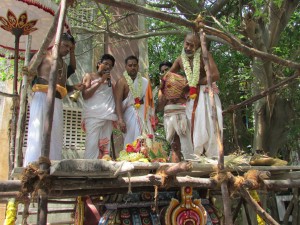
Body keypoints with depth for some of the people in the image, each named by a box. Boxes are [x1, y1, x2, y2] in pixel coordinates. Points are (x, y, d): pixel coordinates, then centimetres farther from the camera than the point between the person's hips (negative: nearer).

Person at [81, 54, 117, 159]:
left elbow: (115, 97, 22)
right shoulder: (89, 76, 14)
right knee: (92, 144, -15)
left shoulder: (110, 79, 25)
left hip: (108, 116, 4)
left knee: (105, 145, -4)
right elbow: (85, 95, -1)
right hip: (93, 115, -4)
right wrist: (100, 81, -3)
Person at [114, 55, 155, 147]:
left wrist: (152, 118, 7)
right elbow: (118, 102, -11)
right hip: (130, 115, -4)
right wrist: (120, 119, -22)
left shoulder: (145, 82, 12)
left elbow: (149, 101, 13)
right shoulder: (122, 81, -2)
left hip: (145, 115, 4)